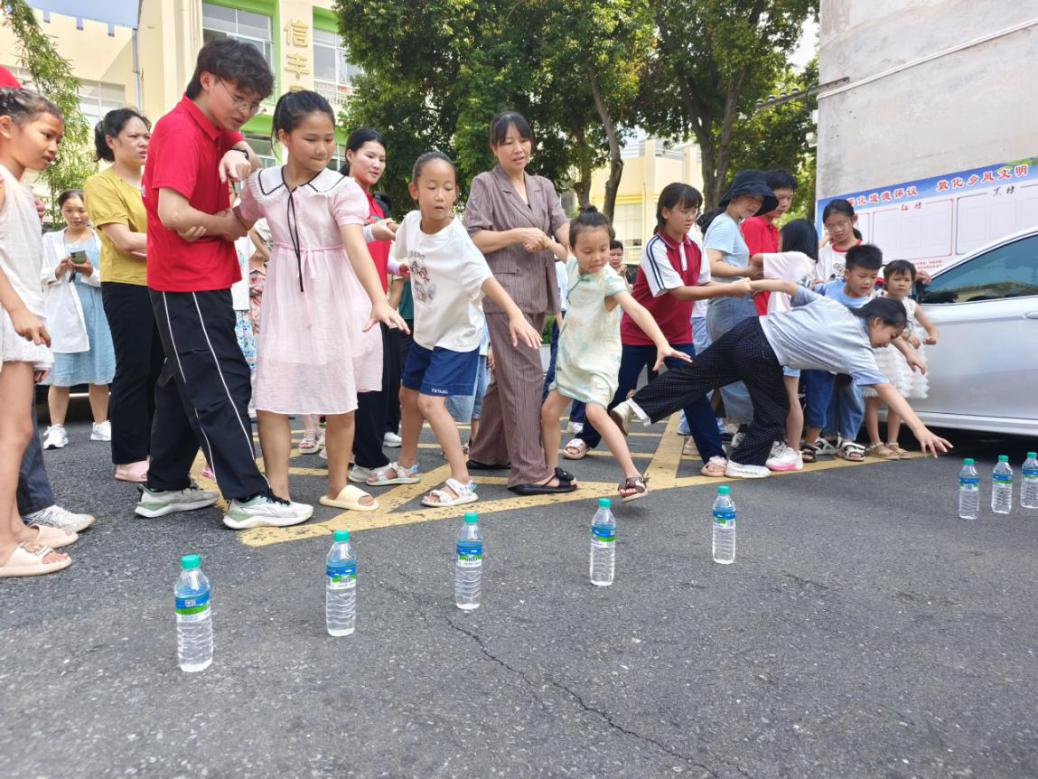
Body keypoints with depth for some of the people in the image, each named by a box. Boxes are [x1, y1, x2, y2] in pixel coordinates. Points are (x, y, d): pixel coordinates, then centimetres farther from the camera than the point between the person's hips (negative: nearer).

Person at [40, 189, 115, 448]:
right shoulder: (50, 240, 10)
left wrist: (91, 273, -16)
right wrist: (58, 271, -12)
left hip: (96, 311, 0)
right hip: (62, 313, 0)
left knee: (99, 372, 5)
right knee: (60, 373, 0)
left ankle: (101, 425, 15)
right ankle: (56, 429, 6)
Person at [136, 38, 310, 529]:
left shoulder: (214, 130, 13)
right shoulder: (180, 130, -15)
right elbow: (173, 214, -25)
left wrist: (238, 153, -20)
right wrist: (228, 225, -10)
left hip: (203, 281, 10)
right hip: (188, 285, -10)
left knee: (186, 383, 14)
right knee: (222, 384, -8)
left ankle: (164, 488, 24)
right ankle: (248, 497, -3)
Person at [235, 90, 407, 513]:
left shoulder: (342, 188, -12)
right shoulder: (261, 184, 0)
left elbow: (357, 247, -26)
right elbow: (238, 224, 21)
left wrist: (378, 300, -41)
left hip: (335, 301, -2)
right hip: (285, 300, 3)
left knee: (340, 401, 7)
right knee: (270, 397, -1)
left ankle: (338, 485, 25)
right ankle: (277, 489, 10)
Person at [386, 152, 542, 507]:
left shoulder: (456, 239, -27)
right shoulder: (411, 222, -9)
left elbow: (485, 279, -41)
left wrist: (515, 315, -55)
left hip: (458, 332, -7)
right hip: (426, 329, 8)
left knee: (430, 401, -16)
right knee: (408, 395, 18)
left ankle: (462, 483, -7)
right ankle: (407, 465, 39)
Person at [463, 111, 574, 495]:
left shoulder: (544, 186, 19)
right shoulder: (485, 184, 2)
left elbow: (561, 225, 5)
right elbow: (472, 239, -6)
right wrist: (517, 235, -15)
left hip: (537, 292, 7)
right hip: (505, 290, -7)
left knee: (509, 374, 12)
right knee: (525, 374, -13)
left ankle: (488, 452, 25)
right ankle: (529, 471, -12)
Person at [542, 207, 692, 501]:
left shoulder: (609, 279, -24)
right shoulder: (572, 266, -5)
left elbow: (636, 309, -40)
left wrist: (662, 343, -53)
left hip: (600, 358, -7)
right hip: (572, 355, 7)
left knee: (596, 411, -27)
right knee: (549, 411, 11)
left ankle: (633, 476, -24)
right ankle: (552, 470, 28)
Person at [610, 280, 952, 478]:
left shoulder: (831, 305, 14)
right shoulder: (858, 352, -2)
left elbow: (787, 286, 12)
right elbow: (887, 391, -8)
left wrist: (747, 285, 16)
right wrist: (920, 429, -11)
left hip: (749, 328, 6)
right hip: (761, 355, -6)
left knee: (693, 375, 8)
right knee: (774, 409, 14)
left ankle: (635, 406, 6)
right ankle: (746, 461, 23)